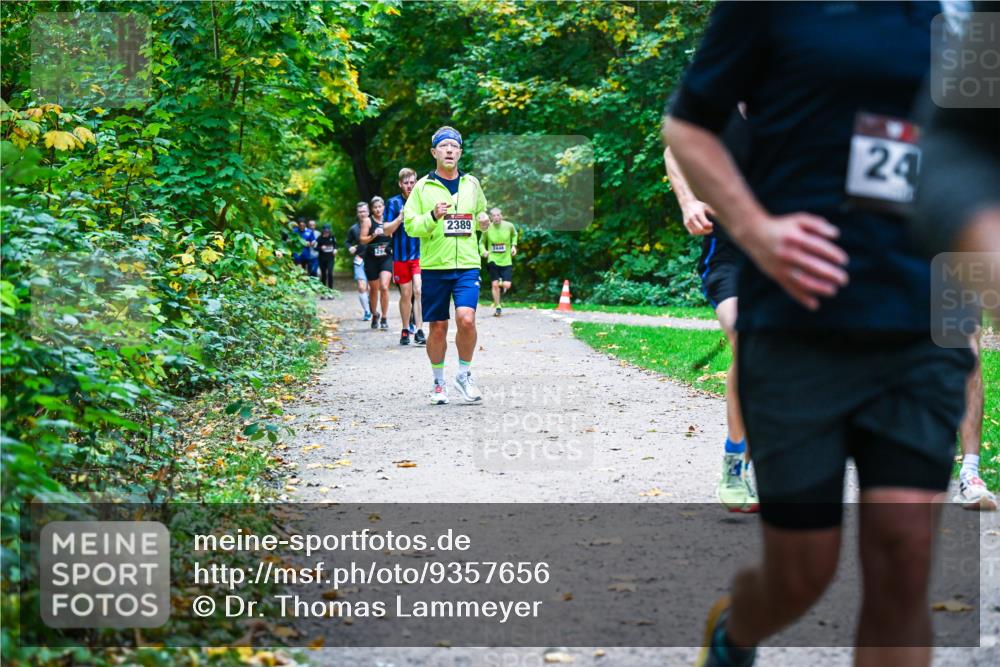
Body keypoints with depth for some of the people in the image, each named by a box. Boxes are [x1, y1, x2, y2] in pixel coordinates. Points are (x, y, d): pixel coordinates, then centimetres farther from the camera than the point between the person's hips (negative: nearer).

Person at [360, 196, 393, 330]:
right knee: (374, 289, 10)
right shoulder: (368, 221, 0)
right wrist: (373, 235, -20)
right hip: (372, 259, -1)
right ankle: (374, 315, 33)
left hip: (386, 258, 1)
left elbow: (393, 237, 22)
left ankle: (384, 318, -8)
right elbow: (362, 239, -4)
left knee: (384, 287, -16)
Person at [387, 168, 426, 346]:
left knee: (419, 291, -14)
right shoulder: (394, 203, 1)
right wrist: (400, 218, -17)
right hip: (401, 256, 0)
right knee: (406, 295, 7)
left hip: (420, 254, 0)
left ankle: (419, 331, -14)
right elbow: (387, 230, 0)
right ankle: (405, 331, 22)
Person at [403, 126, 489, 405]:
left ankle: (464, 374, 3)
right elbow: (410, 226, -4)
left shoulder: (471, 183, 11)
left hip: (467, 265, 1)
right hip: (434, 266, -1)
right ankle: (438, 382, 22)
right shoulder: (423, 186, 2)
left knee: (466, 318, -18)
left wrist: (483, 219, 13)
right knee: (437, 327, 4)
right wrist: (433, 217, -19)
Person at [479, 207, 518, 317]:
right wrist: (483, 251, -14)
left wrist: (514, 245, 4)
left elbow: (514, 234, 18)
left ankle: (502, 283, 31)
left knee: (507, 285, -8)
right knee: (495, 284, -2)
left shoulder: (509, 226, -6)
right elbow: (481, 242, 5)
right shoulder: (487, 228, -8)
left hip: (506, 260, 0)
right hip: (493, 260, 0)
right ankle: (497, 308, 13)